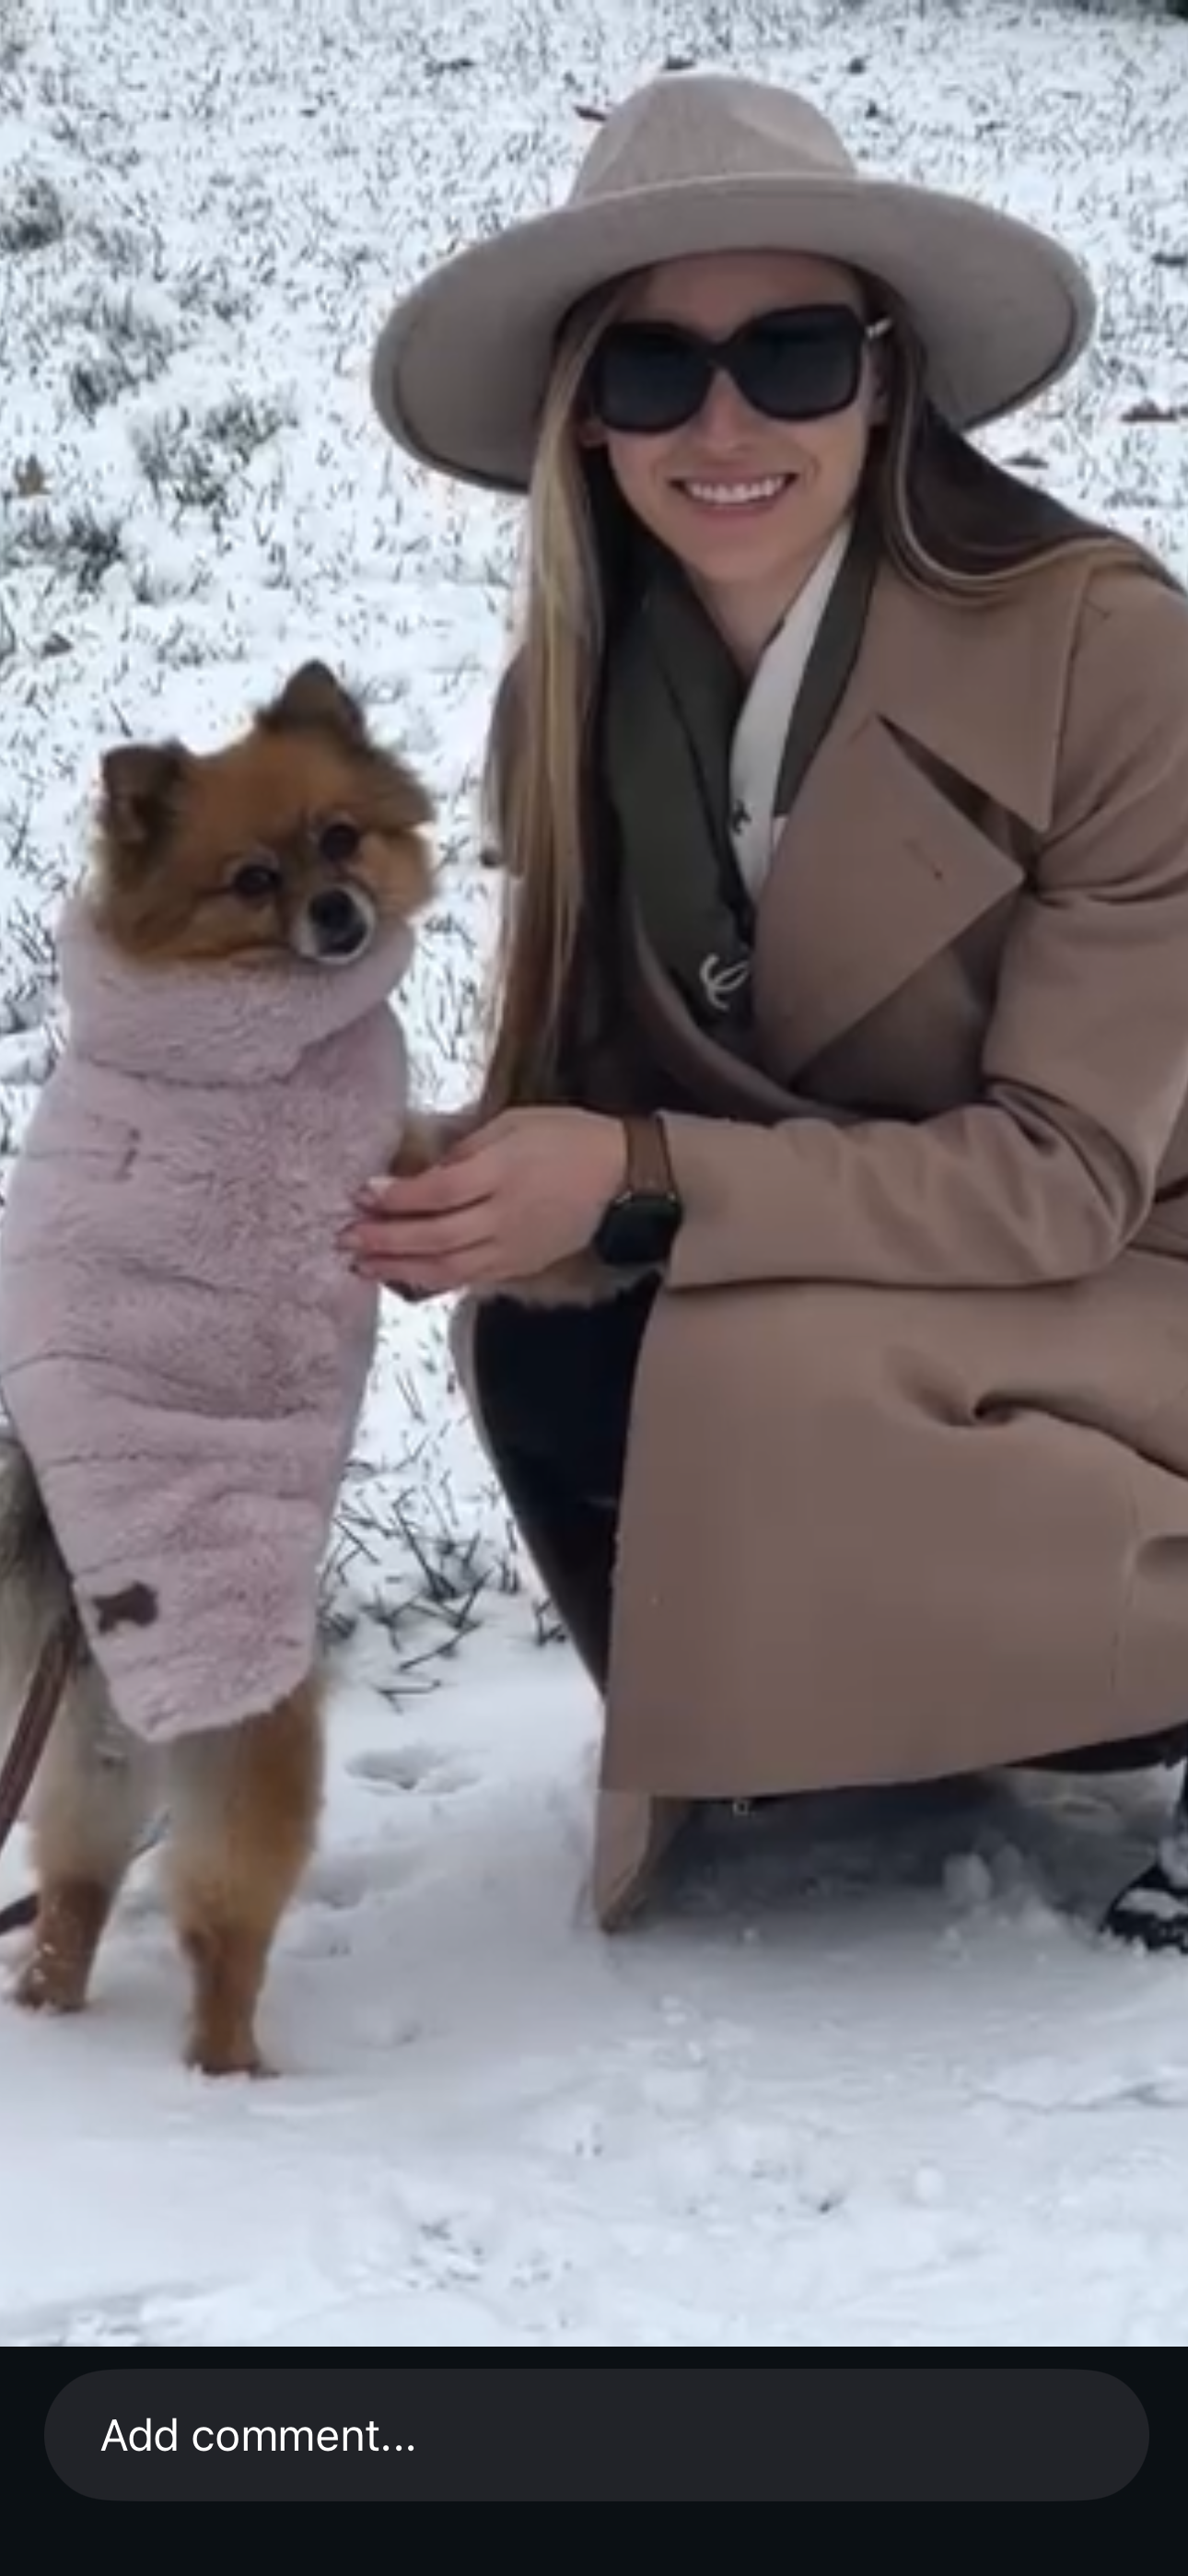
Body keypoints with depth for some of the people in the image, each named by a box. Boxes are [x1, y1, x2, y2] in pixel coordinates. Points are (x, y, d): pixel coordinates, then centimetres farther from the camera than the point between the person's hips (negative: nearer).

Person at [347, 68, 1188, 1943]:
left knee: (763, 1389, -32)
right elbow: (588, 1075, -1)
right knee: (544, 1351, -24)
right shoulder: (574, 698, -6)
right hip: (816, 1307, 5)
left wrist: (636, 1177, -33)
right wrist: (481, 1180, -25)